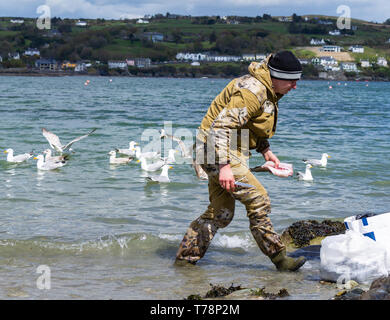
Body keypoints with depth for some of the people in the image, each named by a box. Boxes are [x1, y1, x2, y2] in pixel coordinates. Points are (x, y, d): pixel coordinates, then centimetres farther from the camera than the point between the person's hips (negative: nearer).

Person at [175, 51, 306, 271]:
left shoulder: (268, 91, 11)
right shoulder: (252, 91, -22)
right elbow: (222, 125, -29)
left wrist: (266, 150, 13)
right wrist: (225, 166, -33)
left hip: (228, 151, 11)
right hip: (218, 151, -11)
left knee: (221, 213, 12)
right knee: (258, 201, -12)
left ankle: (185, 258, 19)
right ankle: (279, 258, -5)